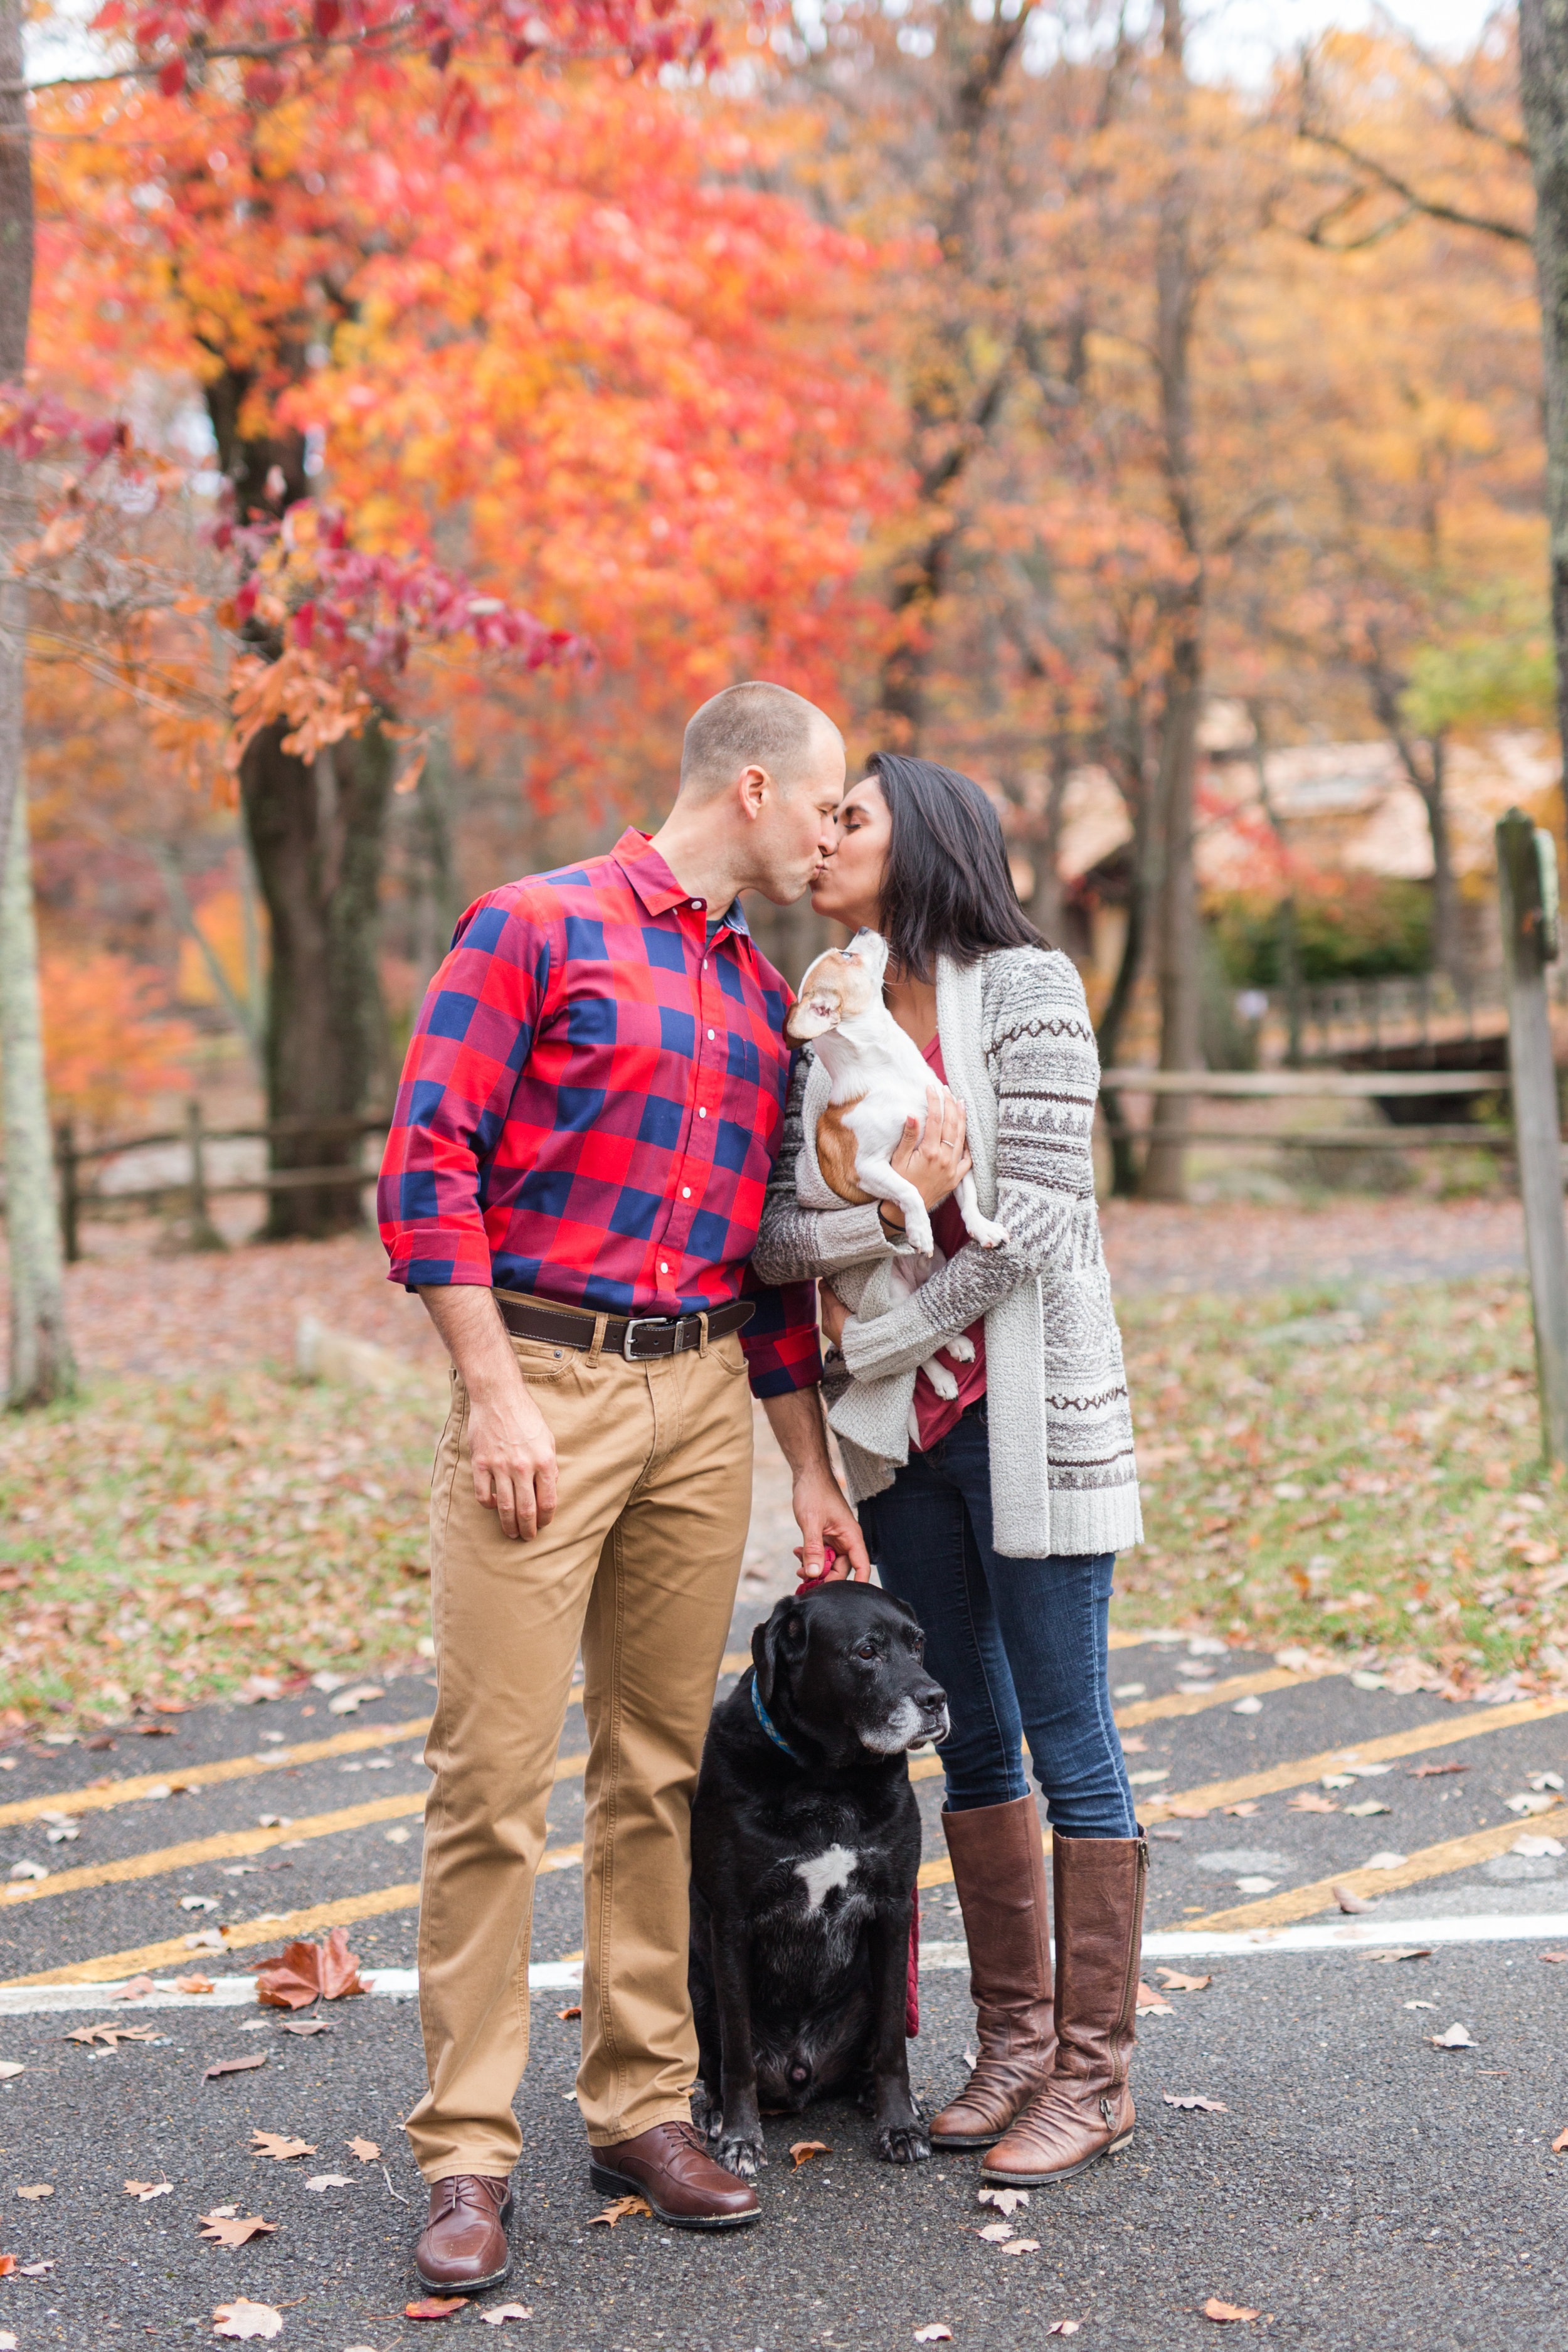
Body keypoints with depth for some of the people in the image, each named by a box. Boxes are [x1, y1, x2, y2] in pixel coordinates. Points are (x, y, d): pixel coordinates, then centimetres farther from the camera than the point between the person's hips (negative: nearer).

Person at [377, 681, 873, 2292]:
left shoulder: (764, 1000, 18)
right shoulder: (537, 928, -1)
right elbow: (428, 1162, -8)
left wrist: (811, 1470, 19)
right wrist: (497, 1391, -14)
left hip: (704, 1401, 6)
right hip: (541, 1384, -6)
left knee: (661, 1768, 9)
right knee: (492, 1776, -5)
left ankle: (643, 2104, 20)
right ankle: (468, 2152, 3)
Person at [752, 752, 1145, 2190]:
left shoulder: (1025, 988, -8)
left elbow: (1035, 1223, -14)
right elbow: (776, 1238, 1)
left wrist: (868, 1339, -10)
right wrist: (891, 1210, -18)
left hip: (1026, 1414, -6)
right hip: (899, 1428, 6)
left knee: (1069, 1742, 1)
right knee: (973, 1740, 13)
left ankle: (1094, 2074, 11)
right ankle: (1015, 2043, 25)